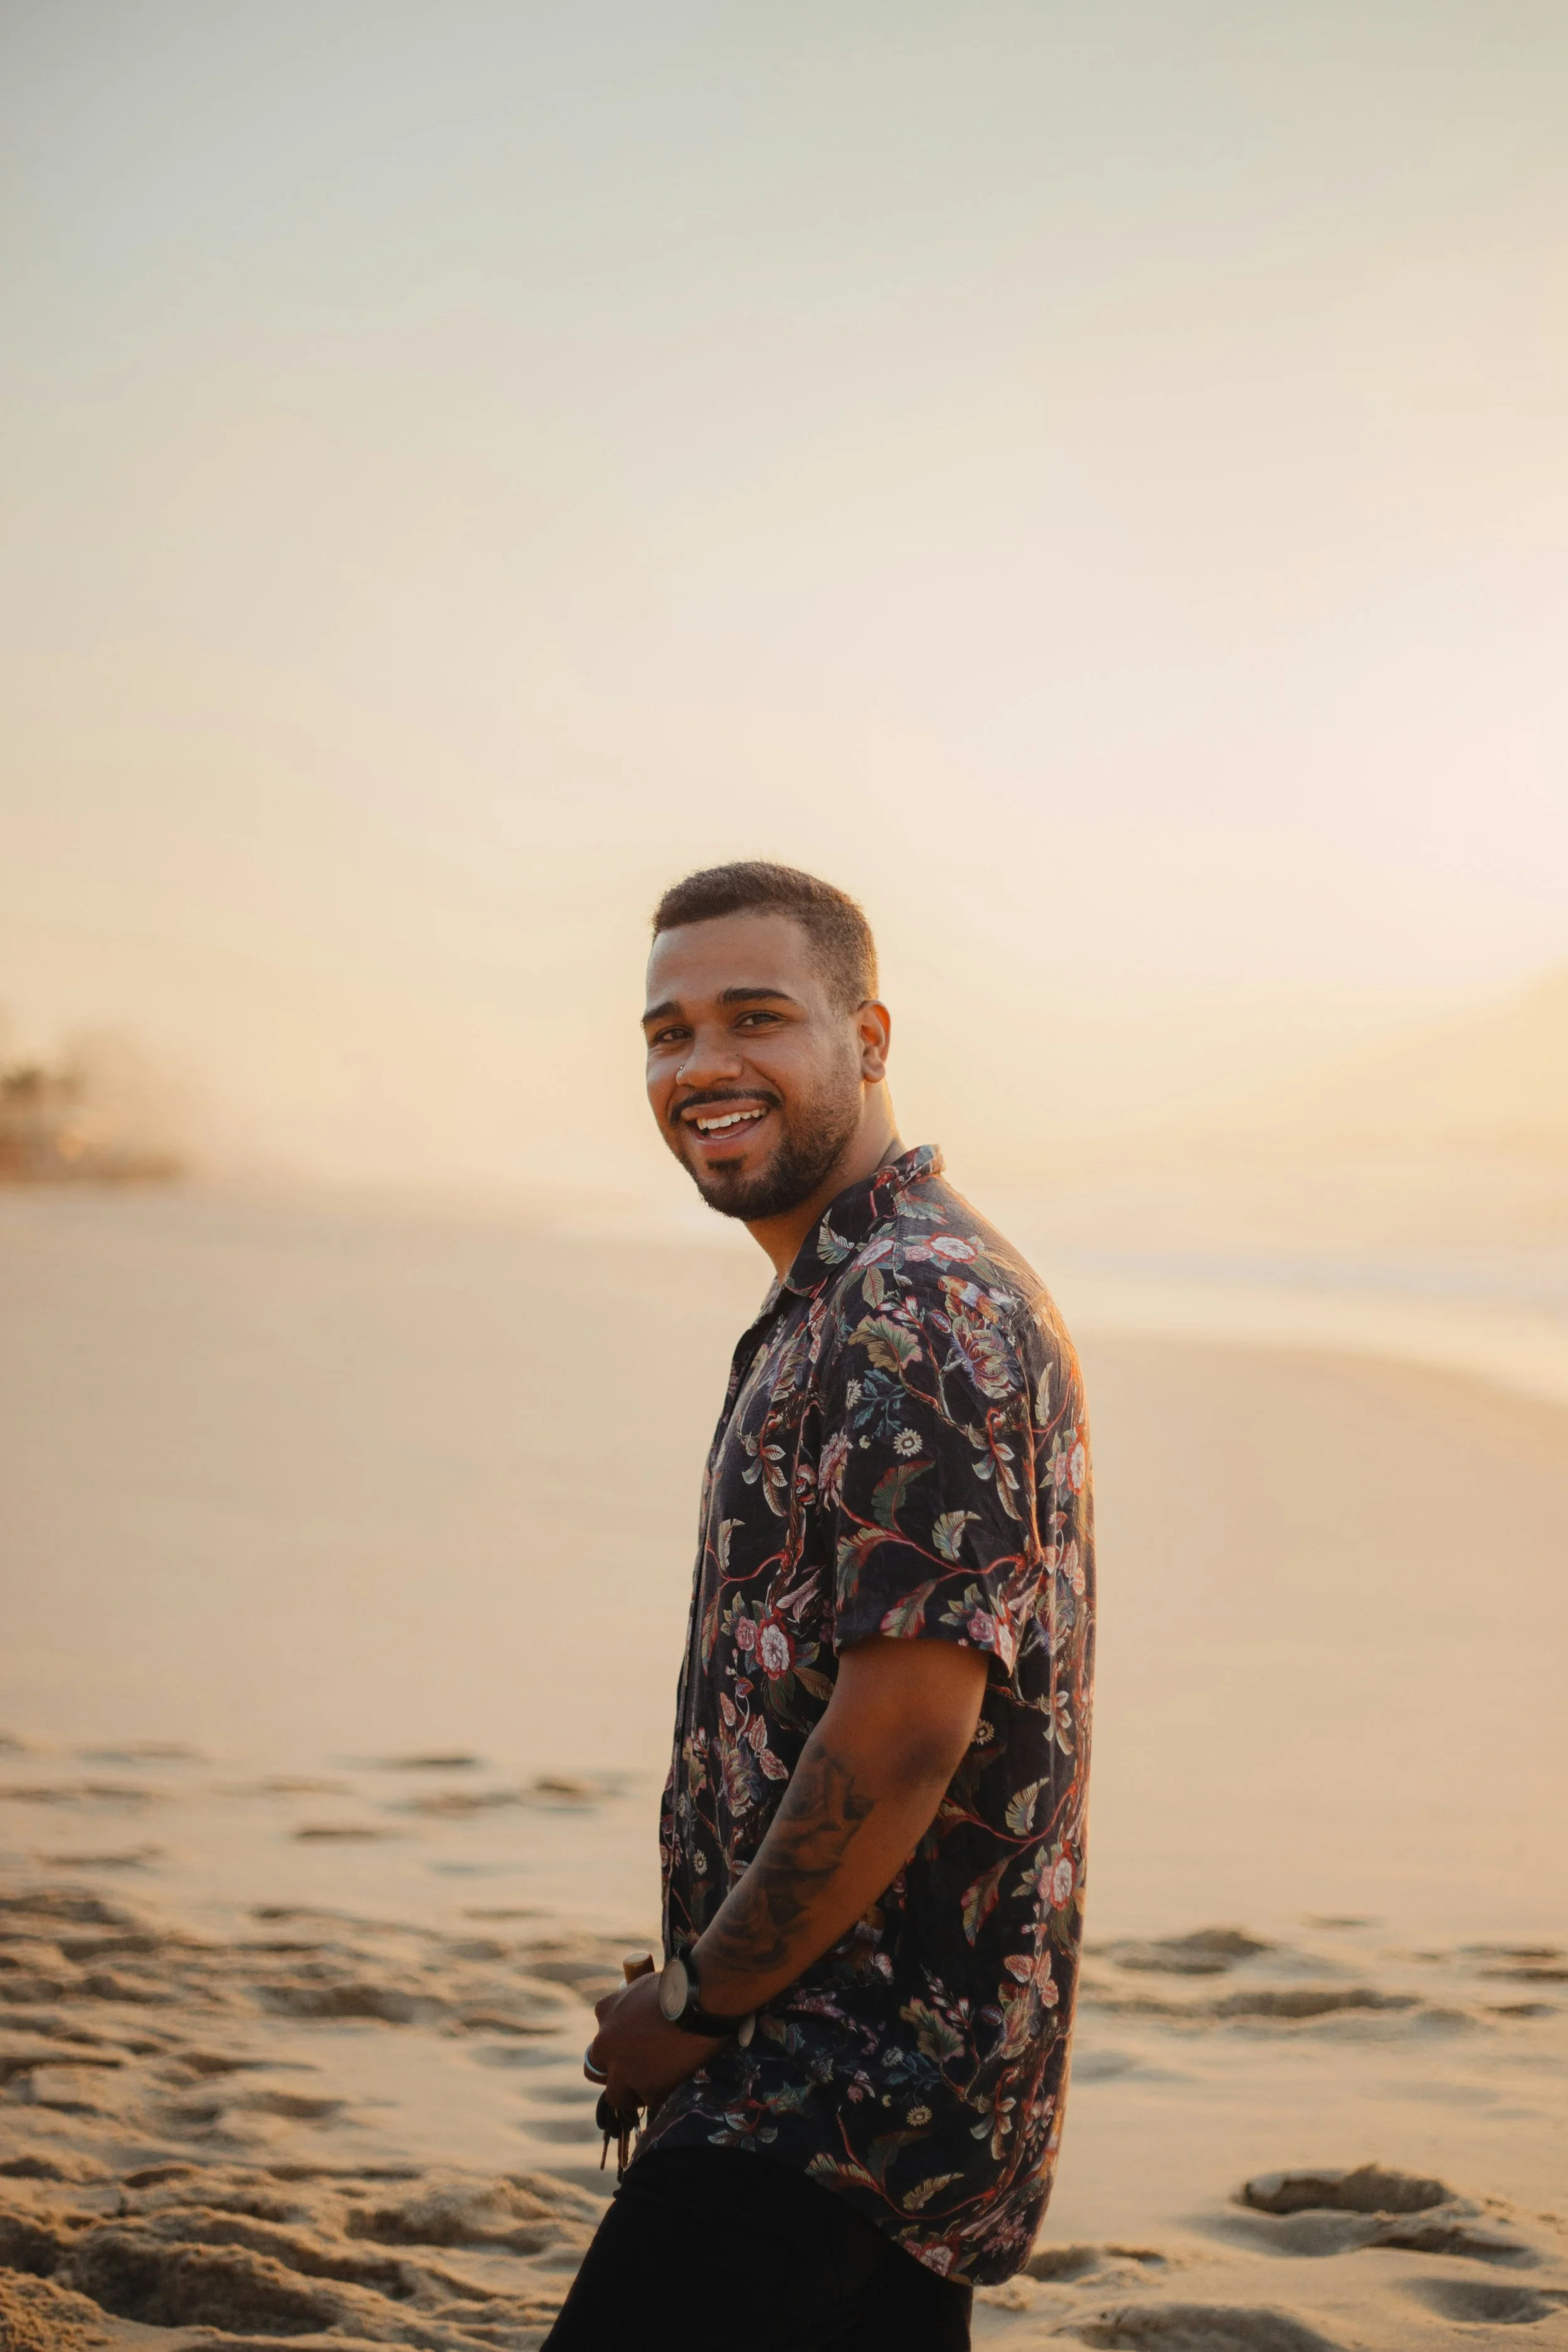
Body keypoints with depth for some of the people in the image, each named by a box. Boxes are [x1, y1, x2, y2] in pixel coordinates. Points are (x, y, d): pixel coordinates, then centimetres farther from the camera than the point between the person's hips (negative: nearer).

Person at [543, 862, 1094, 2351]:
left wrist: (696, 2007, -11)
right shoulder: (837, 1305, 17)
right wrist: (709, 1995, 14)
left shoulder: (918, 1314, -17)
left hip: (844, 2106, -10)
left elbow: (903, 1740, -23)